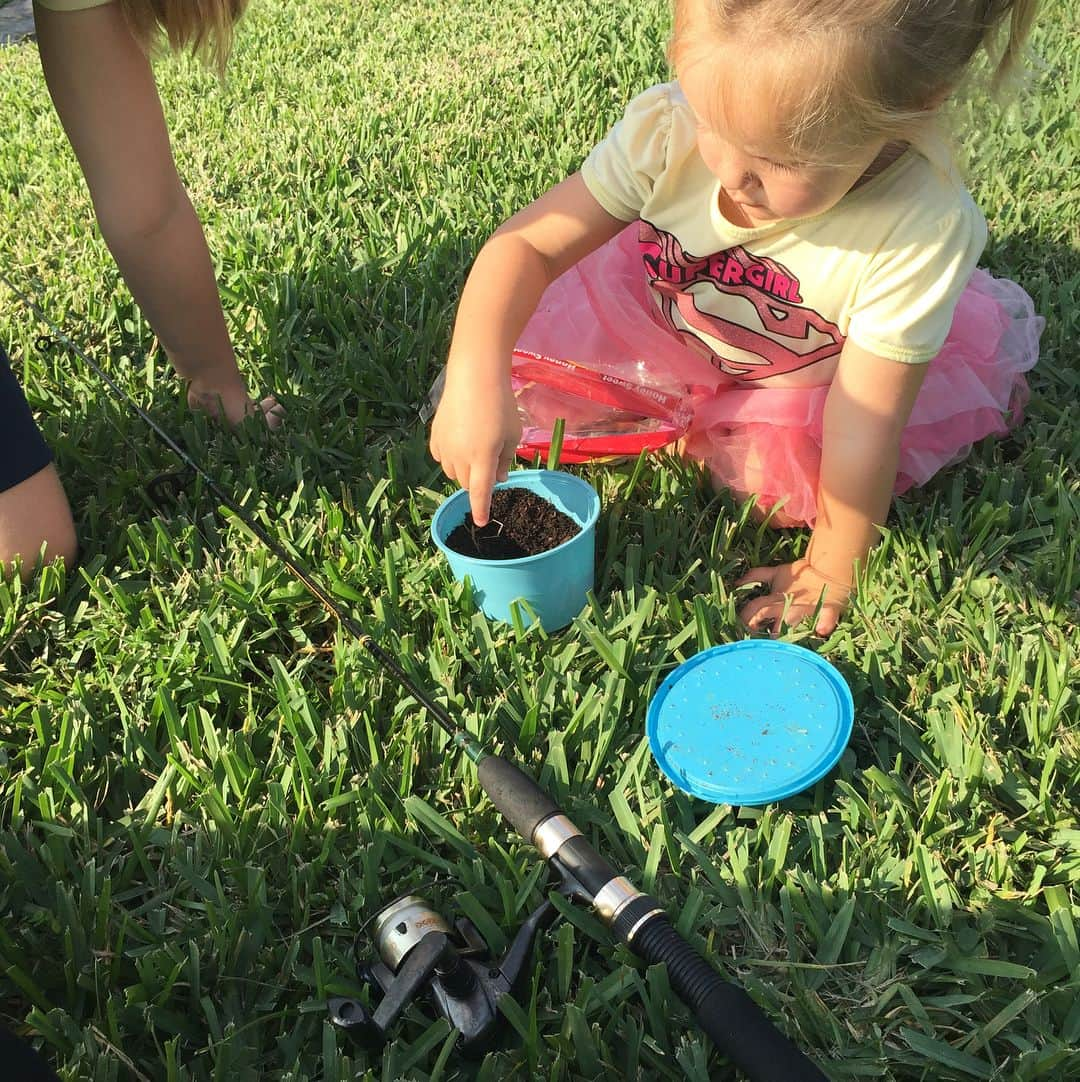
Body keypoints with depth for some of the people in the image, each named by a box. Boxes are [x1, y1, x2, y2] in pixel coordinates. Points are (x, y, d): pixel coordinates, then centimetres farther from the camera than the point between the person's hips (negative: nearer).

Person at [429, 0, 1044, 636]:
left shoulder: (921, 232, -39)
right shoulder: (667, 129, -34)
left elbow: (860, 429, -32)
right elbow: (528, 244, -30)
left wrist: (832, 571, -22)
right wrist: (475, 380, -47)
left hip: (811, 376, -1)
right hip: (663, 317, 2)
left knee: (783, 488, -23)